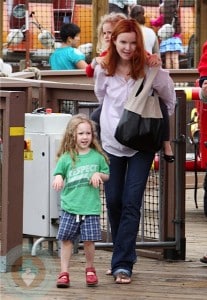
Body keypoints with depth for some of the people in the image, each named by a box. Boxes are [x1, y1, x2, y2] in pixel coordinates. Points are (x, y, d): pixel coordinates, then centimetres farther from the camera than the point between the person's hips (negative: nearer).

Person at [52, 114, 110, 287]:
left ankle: (90, 269, 20)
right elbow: (58, 174, 9)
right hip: (70, 207, 0)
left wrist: (99, 175, -5)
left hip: (91, 208, 0)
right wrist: (58, 178, -13)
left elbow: (107, 175, 16)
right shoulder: (66, 158, 4)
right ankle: (64, 273, 4)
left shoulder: (97, 156, 7)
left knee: (89, 240, -1)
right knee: (66, 239, -2)